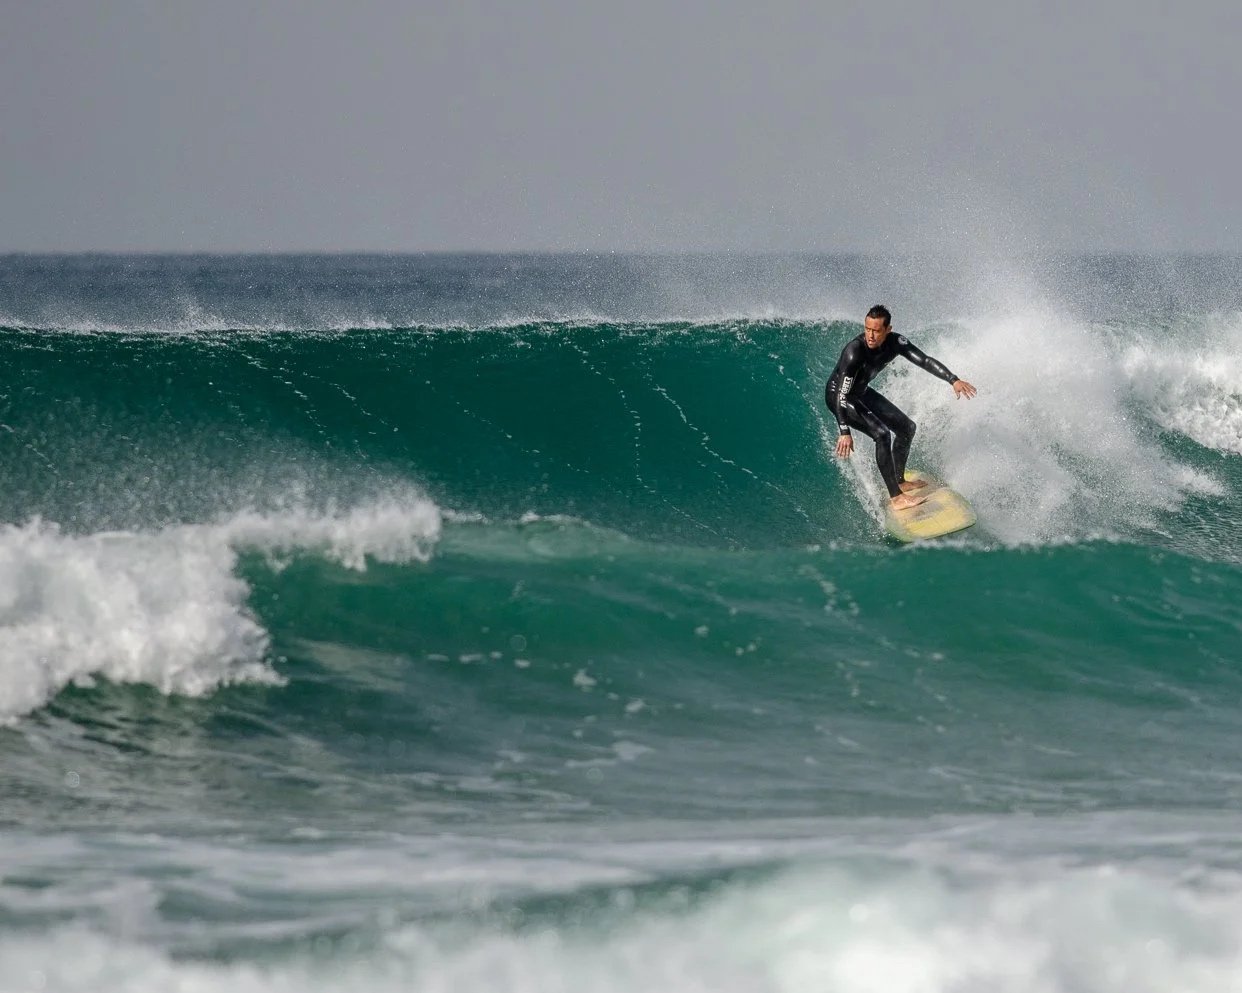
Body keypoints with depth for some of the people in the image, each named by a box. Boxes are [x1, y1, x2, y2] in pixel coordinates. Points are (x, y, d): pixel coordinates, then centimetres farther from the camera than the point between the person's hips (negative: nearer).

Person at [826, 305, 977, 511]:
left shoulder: (895, 343, -18)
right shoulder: (854, 352, -37)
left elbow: (924, 361, -13)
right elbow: (841, 395, -37)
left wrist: (954, 380, -25)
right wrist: (844, 432, -43)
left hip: (862, 392, 8)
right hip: (839, 395, -8)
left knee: (906, 428, 13)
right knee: (882, 434, -24)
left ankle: (899, 482, 31)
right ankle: (896, 498, -21)